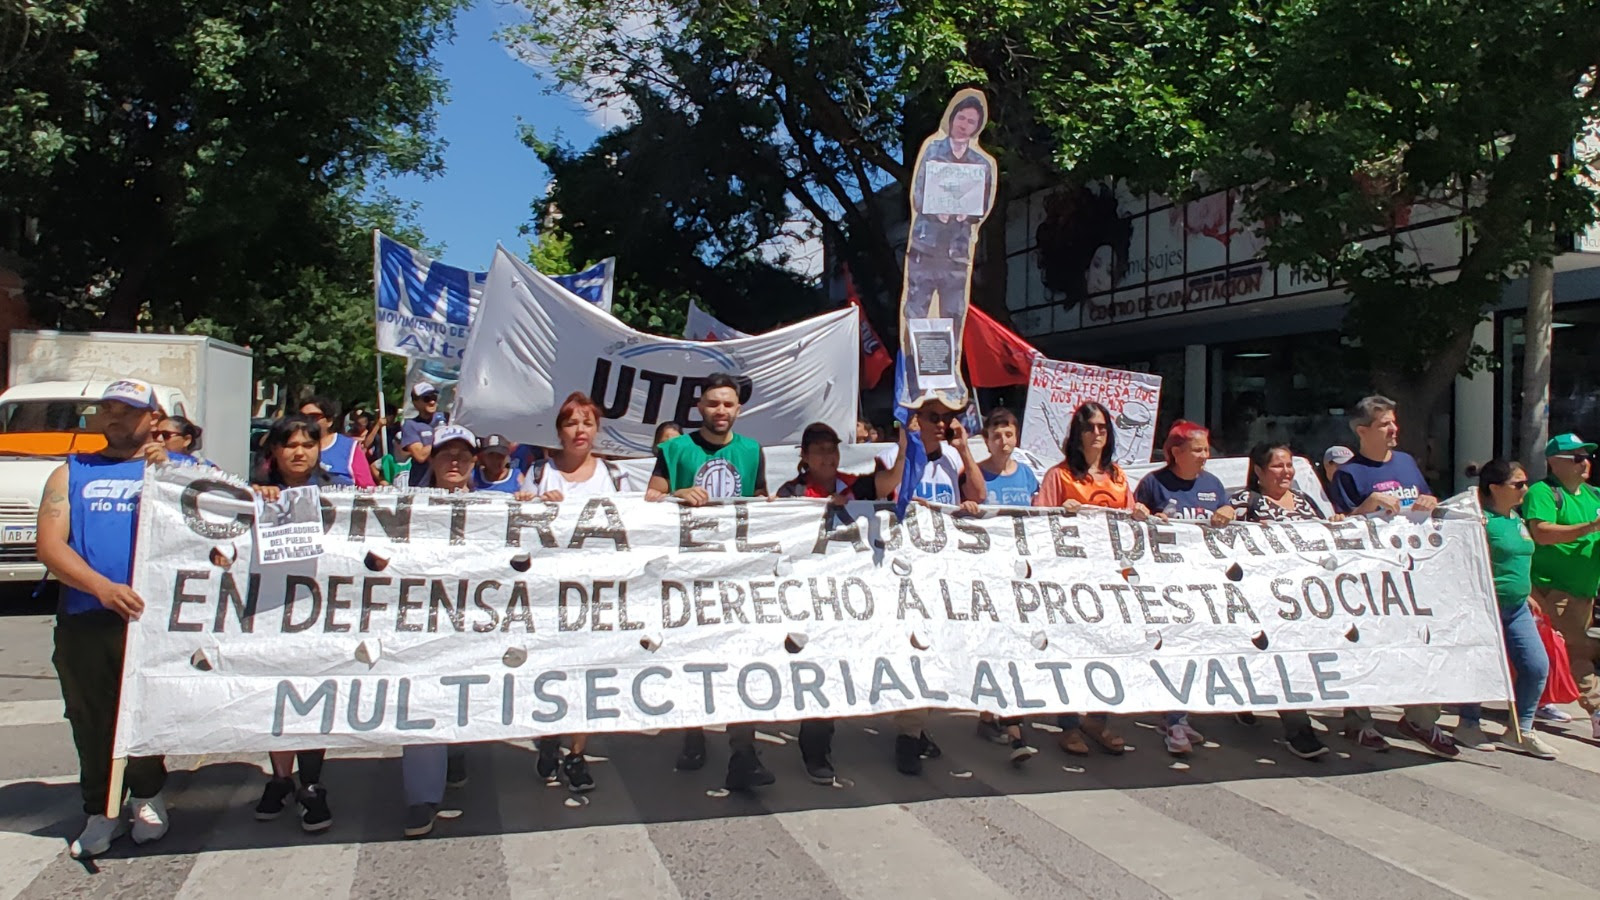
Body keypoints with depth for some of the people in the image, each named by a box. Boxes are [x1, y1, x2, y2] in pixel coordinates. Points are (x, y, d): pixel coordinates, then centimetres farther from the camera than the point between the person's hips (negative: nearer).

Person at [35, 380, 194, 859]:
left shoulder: (179, 467, 10)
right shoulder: (71, 474, 13)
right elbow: (50, 546, 2)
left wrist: (167, 471, -13)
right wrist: (103, 587, -15)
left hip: (152, 616, -2)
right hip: (84, 621, 2)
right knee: (91, 723, 8)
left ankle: (148, 795, 26)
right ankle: (100, 812, 22)